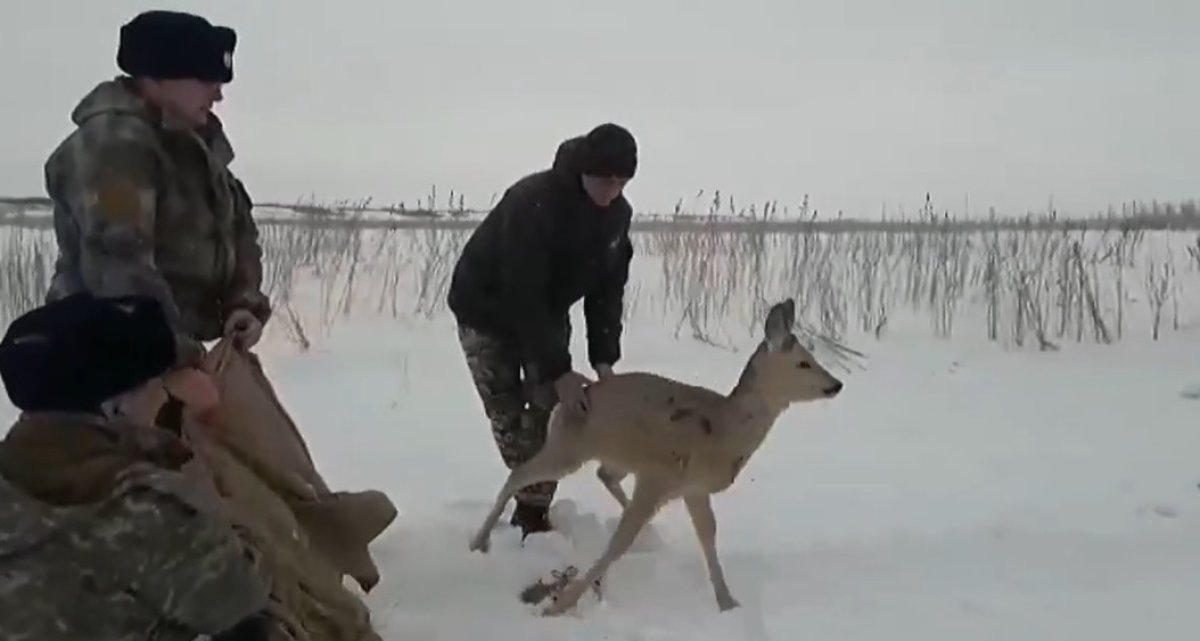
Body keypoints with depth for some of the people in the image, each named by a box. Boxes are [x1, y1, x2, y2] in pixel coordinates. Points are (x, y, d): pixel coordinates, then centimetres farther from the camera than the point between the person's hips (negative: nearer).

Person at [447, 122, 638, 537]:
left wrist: (603, 357, -18)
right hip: (487, 311, -5)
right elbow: (522, 295, -36)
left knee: (549, 410, -4)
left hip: (548, 312, 5)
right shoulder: (532, 202, -35)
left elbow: (609, 287, -7)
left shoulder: (617, 213, -14)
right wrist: (558, 370, -38)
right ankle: (534, 505, 9)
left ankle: (534, 505, 5)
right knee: (509, 414, -6)